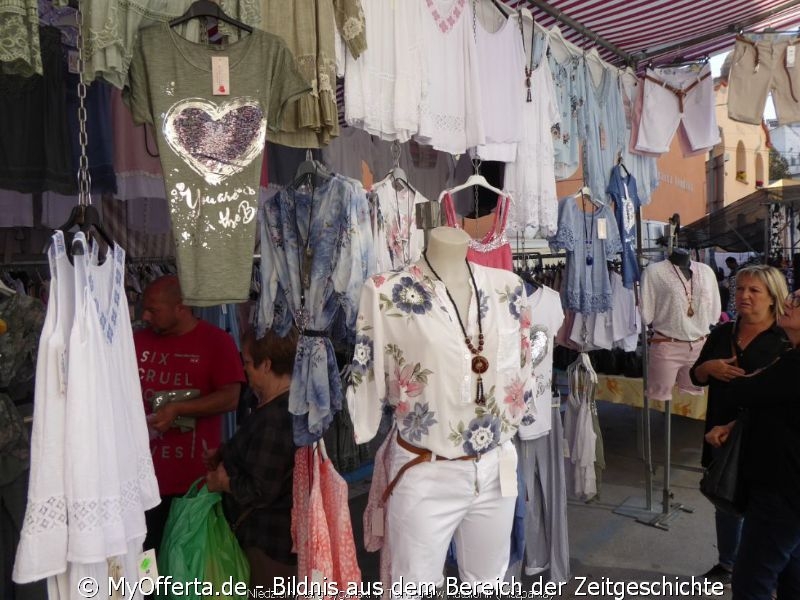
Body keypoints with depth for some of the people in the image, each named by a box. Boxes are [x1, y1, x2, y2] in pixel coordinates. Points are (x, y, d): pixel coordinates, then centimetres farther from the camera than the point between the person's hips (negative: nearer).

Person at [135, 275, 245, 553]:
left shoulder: (217, 341, -6)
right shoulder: (139, 340, 7)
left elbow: (231, 397, -13)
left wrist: (178, 409, -21)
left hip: (197, 478, -3)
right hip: (146, 477, 4)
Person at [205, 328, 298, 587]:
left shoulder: (275, 418, -29)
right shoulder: (292, 403, 4)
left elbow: (259, 490, -27)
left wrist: (221, 482, -10)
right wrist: (224, 455, 3)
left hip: (270, 539, -10)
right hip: (282, 530, 10)